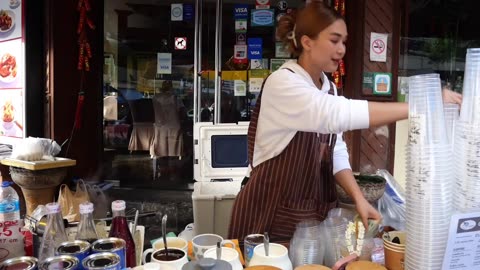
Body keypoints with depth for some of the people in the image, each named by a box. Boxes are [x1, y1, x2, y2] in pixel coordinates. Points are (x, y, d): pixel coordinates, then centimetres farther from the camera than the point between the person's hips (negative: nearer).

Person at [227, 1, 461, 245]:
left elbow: (336, 153, 6)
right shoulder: (282, 83, -18)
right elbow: (341, 114, -33)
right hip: (272, 214, -6)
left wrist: (358, 197, -9)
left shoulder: (329, 89, 7)